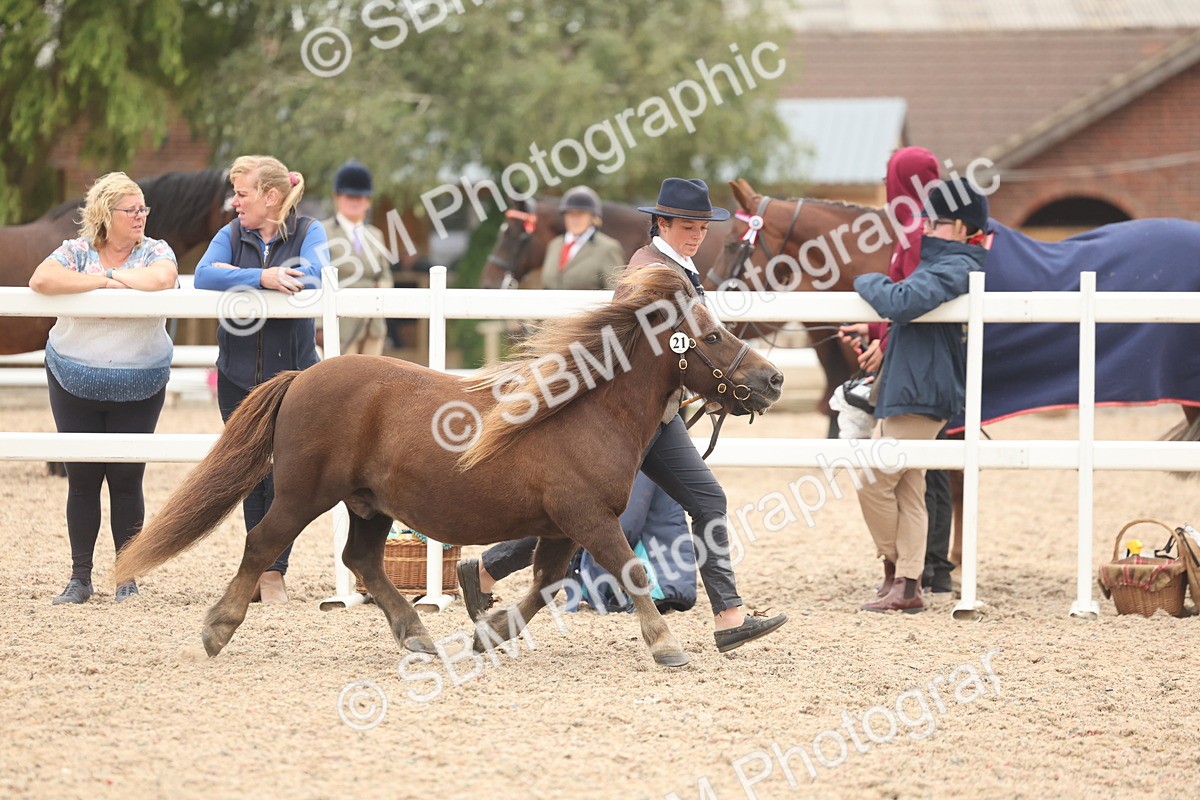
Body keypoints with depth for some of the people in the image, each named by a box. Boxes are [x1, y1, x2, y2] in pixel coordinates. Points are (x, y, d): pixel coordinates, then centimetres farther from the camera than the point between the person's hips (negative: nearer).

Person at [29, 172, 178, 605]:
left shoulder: (154, 251, -2)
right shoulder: (77, 251, -3)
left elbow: (160, 279, -26)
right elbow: (41, 281, -22)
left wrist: (111, 275, -14)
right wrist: (102, 280, -19)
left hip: (138, 388, 0)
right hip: (75, 386, 0)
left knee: (127, 479, 2)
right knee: (81, 479, 3)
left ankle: (127, 578, 12)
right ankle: (80, 578, 10)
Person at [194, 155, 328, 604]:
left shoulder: (308, 233, -3)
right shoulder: (232, 235, 3)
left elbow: (309, 277, -22)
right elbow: (203, 276, -15)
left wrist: (235, 275, -16)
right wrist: (259, 276, -29)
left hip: (291, 374, -3)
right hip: (238, 376, 3)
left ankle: (274, 571, -1)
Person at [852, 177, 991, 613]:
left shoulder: (953, 268, -16)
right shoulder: (941, 263, 18)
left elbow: (902, 302, -30)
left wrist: (868, 282, -13)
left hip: (920, 397, -11)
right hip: (907, 393, 11)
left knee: (874, 484, -6)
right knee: (907, 492, 9)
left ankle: (896, 573, 7)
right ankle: (907, 587, 10)